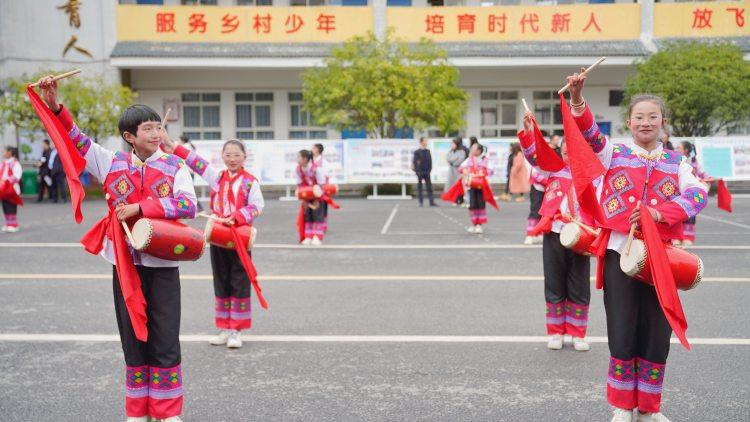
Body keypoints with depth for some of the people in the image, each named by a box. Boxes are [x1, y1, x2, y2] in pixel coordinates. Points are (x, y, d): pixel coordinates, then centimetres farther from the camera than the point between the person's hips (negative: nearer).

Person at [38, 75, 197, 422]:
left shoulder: (175, 167, -2)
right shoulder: (113, 163, 5)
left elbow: (188, 205, -16)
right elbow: (76, 139, 9)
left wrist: (140, 207, -20)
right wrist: (54, 106, -3)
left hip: (162, 265, -2)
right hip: (124, 264, 3)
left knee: (165, 342, 0)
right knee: (133, 340, 12)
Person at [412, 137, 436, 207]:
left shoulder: (428, 151, 10)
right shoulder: (417, 152, -3)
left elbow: (430, 161, 14)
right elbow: (414, 162, -6)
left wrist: (429, 169, 3)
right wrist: (417, 171, -12)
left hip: (427, 172, 4)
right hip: (420, 172, -4)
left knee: (429, 187, 0)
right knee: (419, 187, 3)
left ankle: (431, 202, -1)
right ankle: (421, 202, 9)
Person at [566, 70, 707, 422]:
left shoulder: (676, 162, 9)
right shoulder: (614, 154, 6)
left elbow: (698, 194, -9)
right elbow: (589, 135, -14)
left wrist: (660, 213, -25)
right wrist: (577, 100, -32)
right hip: (620, 254, -2)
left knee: (657, 336, 6)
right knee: (622, 335, 0)